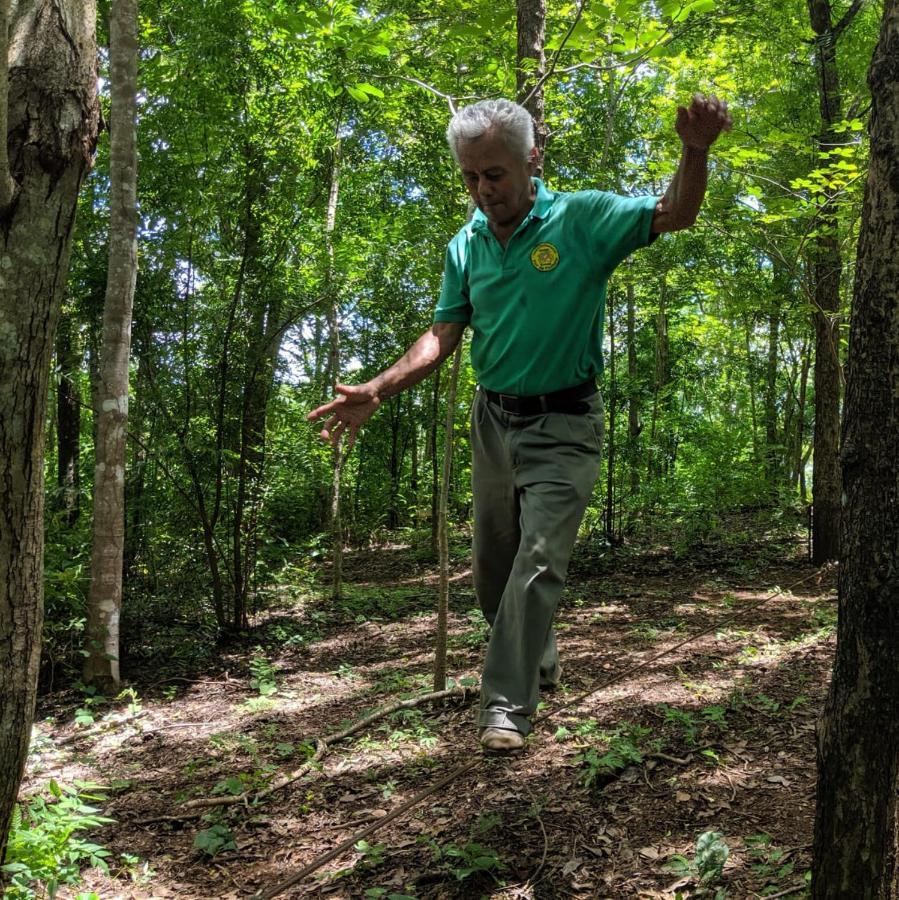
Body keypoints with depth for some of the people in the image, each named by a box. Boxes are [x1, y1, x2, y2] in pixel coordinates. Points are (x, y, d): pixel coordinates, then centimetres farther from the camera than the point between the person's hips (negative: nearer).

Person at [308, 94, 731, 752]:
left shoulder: (582, 219, -10)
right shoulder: (466, 246, 2)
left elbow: (677, 215, -14)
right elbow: (443, 336, 4)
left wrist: (696, 151, -34)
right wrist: (376, 391, -7)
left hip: (563, 427, -5)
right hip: (493, 421, 5)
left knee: (538, 562, -12)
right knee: (493, 570, 14)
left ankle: (507, 706, -3)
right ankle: (540, 662, 39)